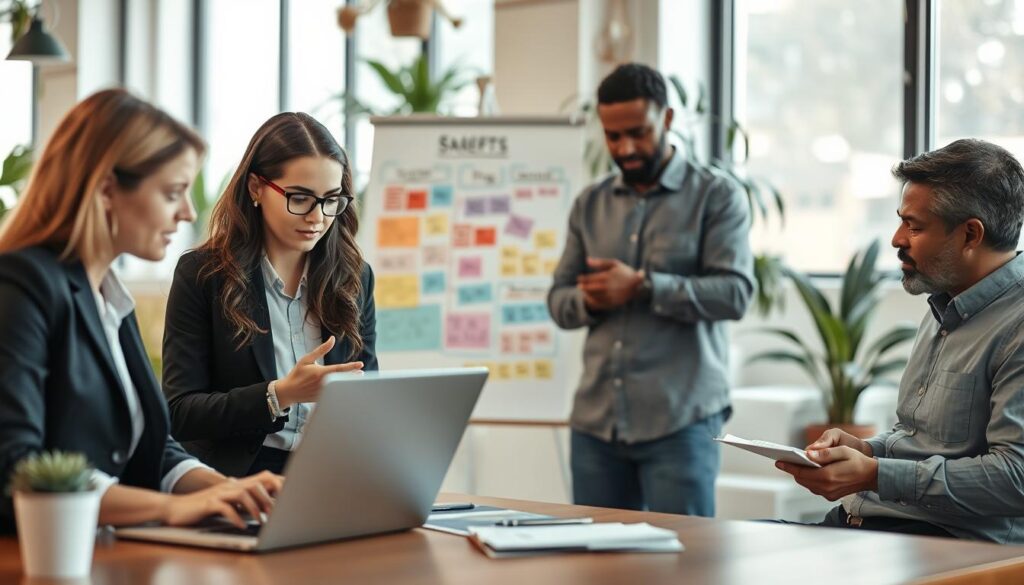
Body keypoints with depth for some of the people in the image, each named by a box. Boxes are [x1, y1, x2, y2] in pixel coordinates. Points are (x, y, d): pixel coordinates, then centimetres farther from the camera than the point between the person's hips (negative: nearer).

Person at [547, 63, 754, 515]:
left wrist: (643, 287, -18)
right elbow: (558, 300, 15)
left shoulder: (717, 196, 1)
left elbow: (735, 293, -10)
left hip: (680, 421, -4)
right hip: (596, 421, 5)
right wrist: (589, 300, -8)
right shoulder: (590, 205, 15)